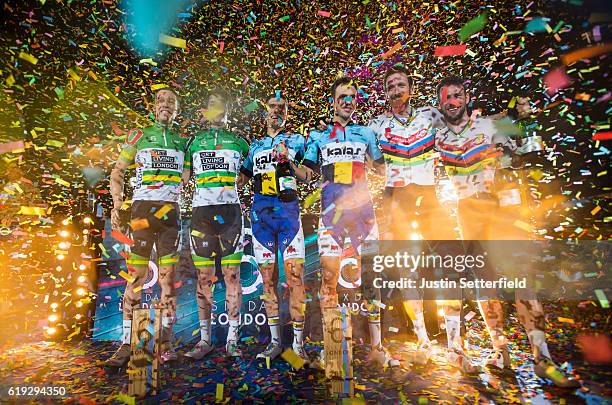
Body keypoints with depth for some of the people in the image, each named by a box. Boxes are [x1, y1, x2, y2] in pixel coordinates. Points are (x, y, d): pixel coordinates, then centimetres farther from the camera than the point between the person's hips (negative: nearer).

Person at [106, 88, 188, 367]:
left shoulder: (183, 142, 16)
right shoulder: (138, 136, 11)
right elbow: (117, 172, 10)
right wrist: (117, 205, -1)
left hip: (171, 211, 2)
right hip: (143, 208, -1)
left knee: (168, 276, 2)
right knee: (136, 276, -3)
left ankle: (166, 343, 9)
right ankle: (126, 344, 6)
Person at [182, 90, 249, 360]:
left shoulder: (238, 142, 14)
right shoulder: (194, 141, 16)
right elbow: (182, 178, 16)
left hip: (230, 211, -1)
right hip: (202, 211, 1)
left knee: (232, 275, -2)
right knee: (203, 277, 4)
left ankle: (232, 340, 6)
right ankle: (205, 339, 14)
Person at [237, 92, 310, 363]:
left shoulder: (297, 141, 13)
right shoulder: (255, 145, 21)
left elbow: (307, 177, 5)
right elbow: (240, 179, 22)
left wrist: (288, 161, -11)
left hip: (288, 211, -3)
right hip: (260, 213, 3)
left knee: (294, 276, -9)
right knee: (268, 278, 5)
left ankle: (298, 342, 0)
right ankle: (275, 341, 15)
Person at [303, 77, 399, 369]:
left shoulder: (366, 133, 17)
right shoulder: (318, 136, 15)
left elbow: (382, 167, 21)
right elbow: (309, 171, 12)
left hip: (362, 207, 1)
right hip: (331, 210, -1)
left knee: (372, 275, -1)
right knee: (329, 276, -5)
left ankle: (376, 347, 9)